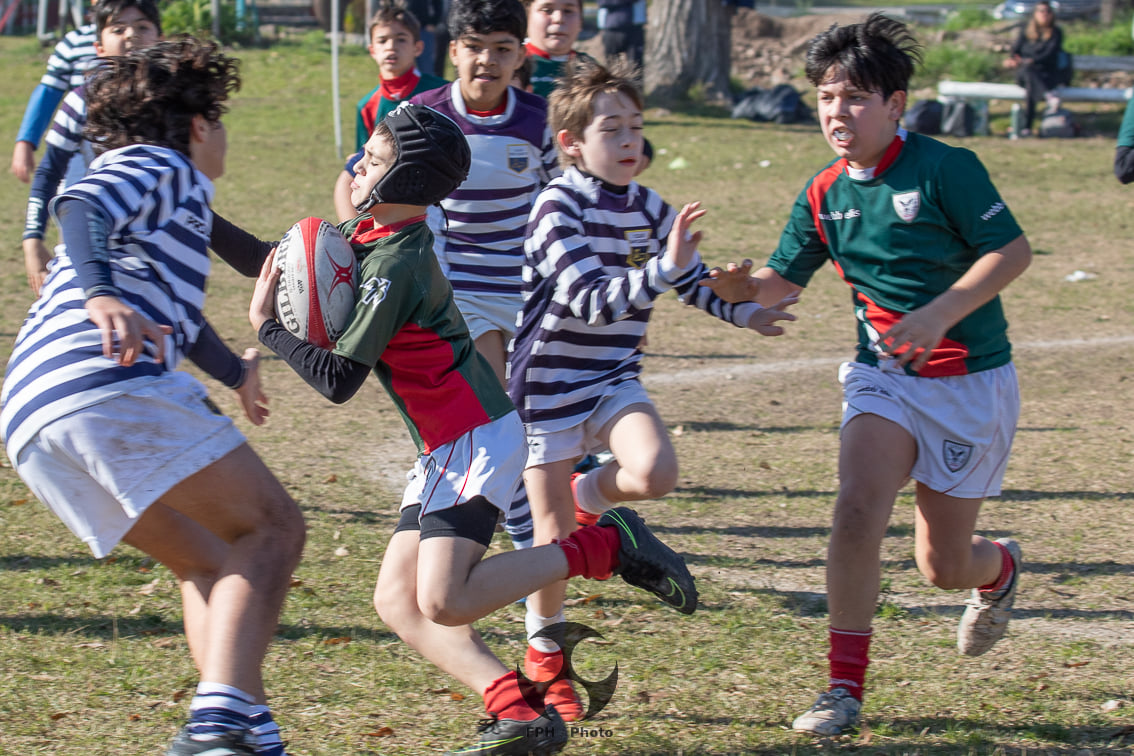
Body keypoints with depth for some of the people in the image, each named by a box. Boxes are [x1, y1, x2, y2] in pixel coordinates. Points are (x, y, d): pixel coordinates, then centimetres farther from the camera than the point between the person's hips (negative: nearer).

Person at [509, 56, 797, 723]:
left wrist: (743, 313, 4)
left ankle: (592, 495, 11)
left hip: (614, 381, 4)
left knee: (656, 472, -24)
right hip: (549, 385, -4)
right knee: (554, 535, 2)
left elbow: (695, 279, 19)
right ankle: (544, 657, 24)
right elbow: (588, 300, -29)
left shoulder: (650, 209, 1)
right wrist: (663, 271, -39)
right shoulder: (558, 209, -18)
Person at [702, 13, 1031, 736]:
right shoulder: (824, 196, 1)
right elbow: (783, 280, 8)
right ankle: (846, 685, -15)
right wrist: (735, 284, -16)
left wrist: (939, 313, -24)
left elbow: (1012, 250, -13)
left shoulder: (944, 168, -14)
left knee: (944, 565, 4)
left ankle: (1001, 568, 44)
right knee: (857, 508, -23)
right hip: (884, 376, 4)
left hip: (972, 380, -3)